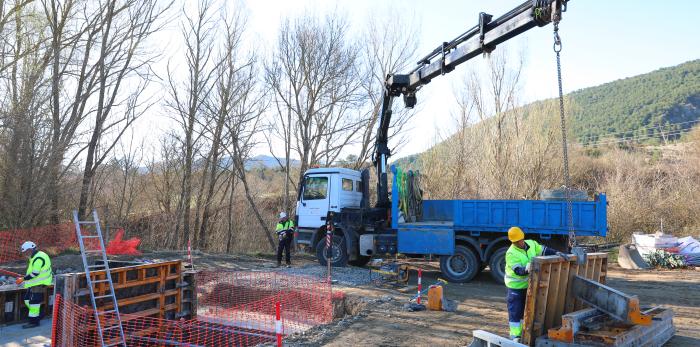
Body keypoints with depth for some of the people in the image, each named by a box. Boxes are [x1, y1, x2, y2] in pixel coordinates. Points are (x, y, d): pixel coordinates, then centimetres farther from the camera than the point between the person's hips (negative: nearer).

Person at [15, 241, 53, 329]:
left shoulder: (38, 258, -20)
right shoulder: (35, 257, 15)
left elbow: (35, 273, -24)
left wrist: (24, 279, -18)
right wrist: (25, 280, 12)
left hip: (39, 284, -11)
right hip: (35, 283, 11)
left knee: (34, 302, -6)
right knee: (27, 300, 15)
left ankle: (34, 321, 2)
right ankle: (38, 315, 27)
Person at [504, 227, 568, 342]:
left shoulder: (531, 244, -6)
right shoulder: (511, 254, -24)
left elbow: (544, 250, 2)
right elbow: (518, 271, -31)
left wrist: (557, 253, -13)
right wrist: (527, 269, -52)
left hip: (529, 284, 6)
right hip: (515, 286, -6)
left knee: (526, 309, 17)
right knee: (515, 311, -3)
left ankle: (523, 331, 32)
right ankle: (515, 335, 4)